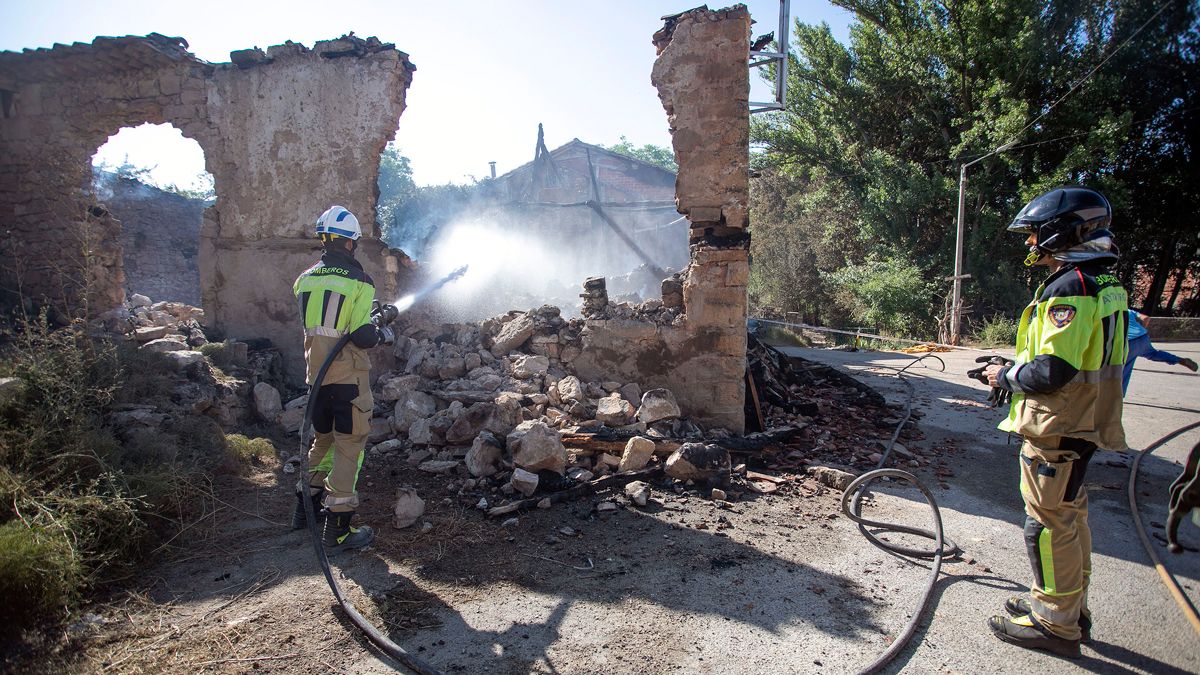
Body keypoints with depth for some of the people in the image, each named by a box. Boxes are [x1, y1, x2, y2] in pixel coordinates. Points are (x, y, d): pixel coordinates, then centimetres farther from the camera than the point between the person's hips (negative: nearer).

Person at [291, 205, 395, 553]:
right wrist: (383, 333, 3)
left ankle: (306, 508, 35)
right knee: (348, 448, 2)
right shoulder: (358, 281, -12)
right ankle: (338, 530, 6)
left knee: (325, 440, 24)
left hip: (316, 374, 6)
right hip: (348, 378, -6)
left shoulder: (305, 279, 6)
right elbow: (362, 337, -18)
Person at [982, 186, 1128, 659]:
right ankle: (1070, 609, 34)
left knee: (1049, 523, 0)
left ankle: (1055, 625, 13)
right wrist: (1015, 369, 12)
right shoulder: (1102, 284, 11)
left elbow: (1052, 371, -26)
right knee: (1070, 518, 20)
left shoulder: (1069, 288, -21)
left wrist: (1007, 377, -9)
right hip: (1081, 425, 10)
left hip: (1057, 430, -10)